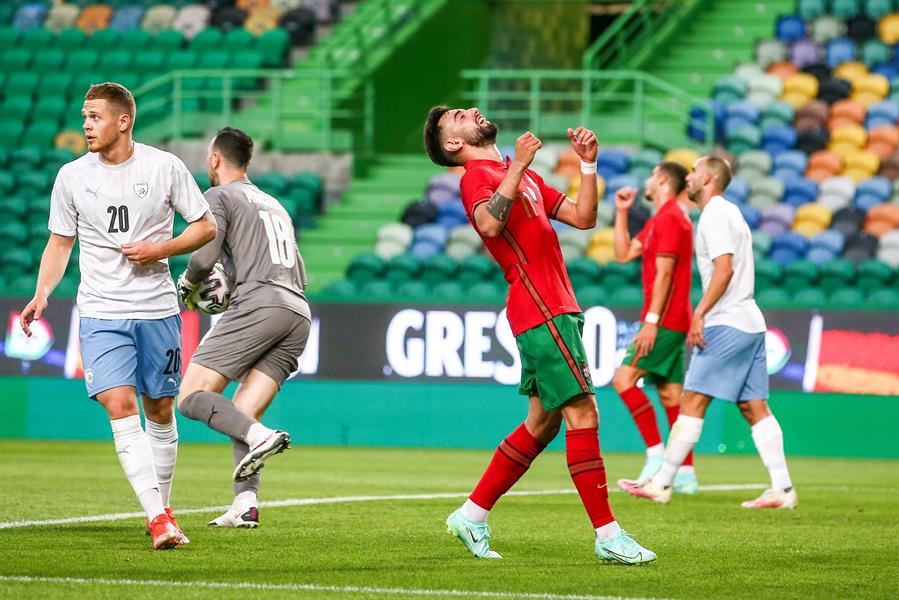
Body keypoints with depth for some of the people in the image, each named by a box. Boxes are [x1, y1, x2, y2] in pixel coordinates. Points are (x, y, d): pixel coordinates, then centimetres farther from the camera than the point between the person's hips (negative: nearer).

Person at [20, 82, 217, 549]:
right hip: (101, 313, 0)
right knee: (120, 408, -16)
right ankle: (158, 519, -21)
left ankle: (163, 506, 26)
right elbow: (60, 244, 11)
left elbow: (205, 227, 5)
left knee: (160, 412, 8)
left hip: (158, 310, 0)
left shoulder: (164, 167, -2)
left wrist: (160, 250, -11)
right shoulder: (72, 176, 2)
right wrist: (42, 295, -4)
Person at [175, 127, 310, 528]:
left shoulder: (219, 196, 9)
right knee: (240, 417, 6)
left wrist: (186, 284, 15)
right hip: (299, 313, 7)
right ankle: (245, 505, -11)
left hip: (258, 304, -7)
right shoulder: (274, 205, 32)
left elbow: (205, 257, -6)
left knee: (192, 396, -8)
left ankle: (259, 436, -31)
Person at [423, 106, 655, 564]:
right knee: (583, 412, -12)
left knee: (543, 423, 12)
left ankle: (472, 515, 17)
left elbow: (583, 217, 21)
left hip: (557, 310, 10)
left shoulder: (523, 176, 24)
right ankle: (607, 535, -12)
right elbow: (489, 224, -25)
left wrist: (588, 164, 11)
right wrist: (517, 167, -23)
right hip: (541, 310, -10)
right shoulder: (477, 176, -4)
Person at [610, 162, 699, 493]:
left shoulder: (669, 218, -12)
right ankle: (685, 474, 5)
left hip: (665, 320, -10)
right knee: (670, 394, 7)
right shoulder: (659, 220, 20)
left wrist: (651, 320, -21)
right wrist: (622, 212, 18)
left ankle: (656, 453, -14)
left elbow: (664, 273, -18)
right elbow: (624, 254, 23)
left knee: (624, 379, -13)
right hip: (673, 321, 10)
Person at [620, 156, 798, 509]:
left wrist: (700, 313, -21)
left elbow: (724, 268, -19)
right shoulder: (730, 212, 22)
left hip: (727, 324, -10)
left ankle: (662, 483, -7)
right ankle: (782, 489, 0)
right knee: (754, 408, 5)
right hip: (750, 324, 10)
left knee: (693, 401, -7)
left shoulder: (715, 215, -8)